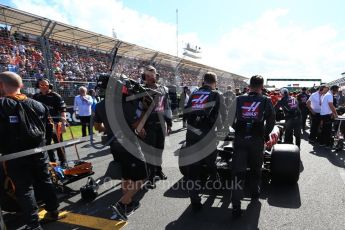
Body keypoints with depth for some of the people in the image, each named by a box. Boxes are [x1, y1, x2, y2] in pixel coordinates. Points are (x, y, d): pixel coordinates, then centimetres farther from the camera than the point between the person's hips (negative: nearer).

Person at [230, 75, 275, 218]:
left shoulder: (239, 99, 5)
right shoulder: (266, 101, 2)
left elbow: (231, 118, 7)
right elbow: (271, 120, -2)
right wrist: (266, 135, 13)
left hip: (239, 139, 0)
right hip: (257, 140, 0)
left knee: (238, 171, 1)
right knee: (255, 168, 21)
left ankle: (236, 206, -2)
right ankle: (255, 193, 39)